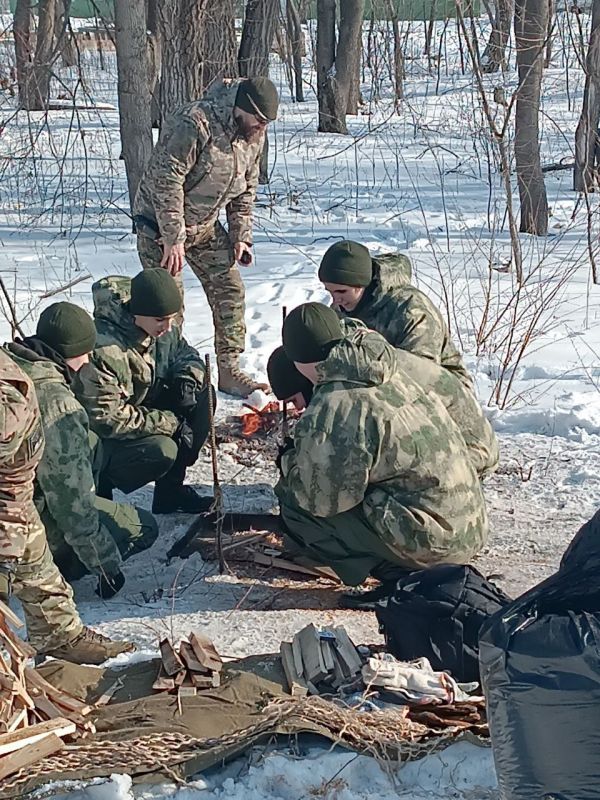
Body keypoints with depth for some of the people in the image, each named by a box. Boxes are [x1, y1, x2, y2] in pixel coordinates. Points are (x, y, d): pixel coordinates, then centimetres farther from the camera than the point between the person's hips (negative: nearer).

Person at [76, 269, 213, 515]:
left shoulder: (161, 329, -7)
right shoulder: (102, 349, -32)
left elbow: (187, 355, 13)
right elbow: (105, 418, -31)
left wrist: (187, 378, -13)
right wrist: (170, 423, -27)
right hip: (99, 438, -8)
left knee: (202, 396, -7)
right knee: (161, 452, -32)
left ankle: (170, 489, -1)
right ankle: (102, 483, -3)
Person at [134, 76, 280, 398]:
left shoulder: (254, 135, -2)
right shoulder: (194, 123, -28)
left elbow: (246, 190, 9)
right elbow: (166, 181, -27)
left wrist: (241, 236, 2)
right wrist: (173, 239, -27)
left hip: (206, 226, 7)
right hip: (160, 223, -7)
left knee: (229, 291, 3)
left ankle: (229, 372, 12)